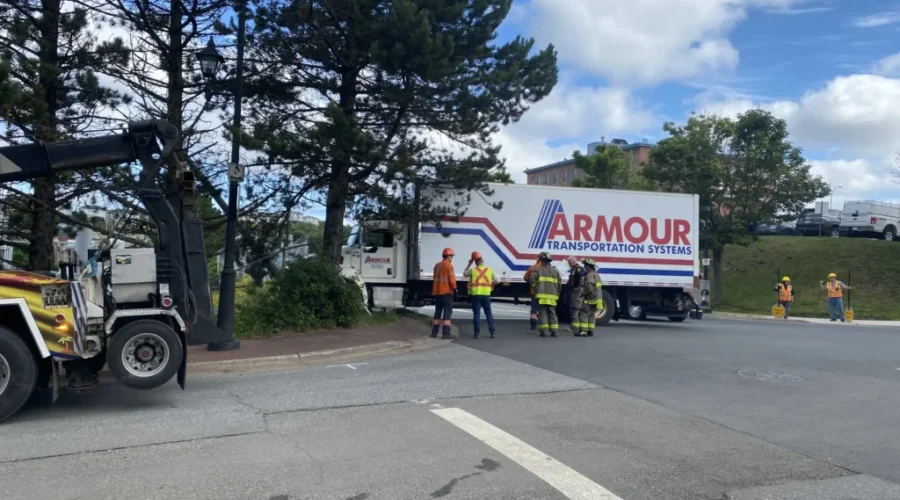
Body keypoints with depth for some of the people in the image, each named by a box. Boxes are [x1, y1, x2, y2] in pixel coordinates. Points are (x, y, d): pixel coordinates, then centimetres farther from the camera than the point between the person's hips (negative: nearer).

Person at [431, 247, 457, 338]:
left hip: (437, 291, 7)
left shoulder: (437, 265, 15)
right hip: (446, 291, -7)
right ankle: (446, 333, -10)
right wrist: (454, 287, 0)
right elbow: (451, 278, -14)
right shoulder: (448, 265, -8)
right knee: (447, 312, -6)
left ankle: (434, 332, 13)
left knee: (438, 311, 13)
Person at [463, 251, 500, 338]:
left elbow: (464, 274, 17)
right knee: (488, 313, 11)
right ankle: (492, 332, 9)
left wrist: (469, 264, 20)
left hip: (476, 295, -2)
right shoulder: (489, 270, 2)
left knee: (476, 313, 2)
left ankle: (477, 332, -1)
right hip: (486, 295, 2)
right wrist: (491, 284, 22)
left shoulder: (473, 270, -3)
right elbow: (498, 280, 5)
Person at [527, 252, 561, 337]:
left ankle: (544, 331, -4)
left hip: (541, 296, -4)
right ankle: (554, 331, 8)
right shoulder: (556, 271, 10)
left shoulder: (538, 270, -3)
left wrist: (536, 288, 5)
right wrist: (557, 294, 20)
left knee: (542, 313, 0)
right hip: (552, 296, 4)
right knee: (552, 313, 11)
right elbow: (559, 285, 11)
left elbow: (531, 280, -11)